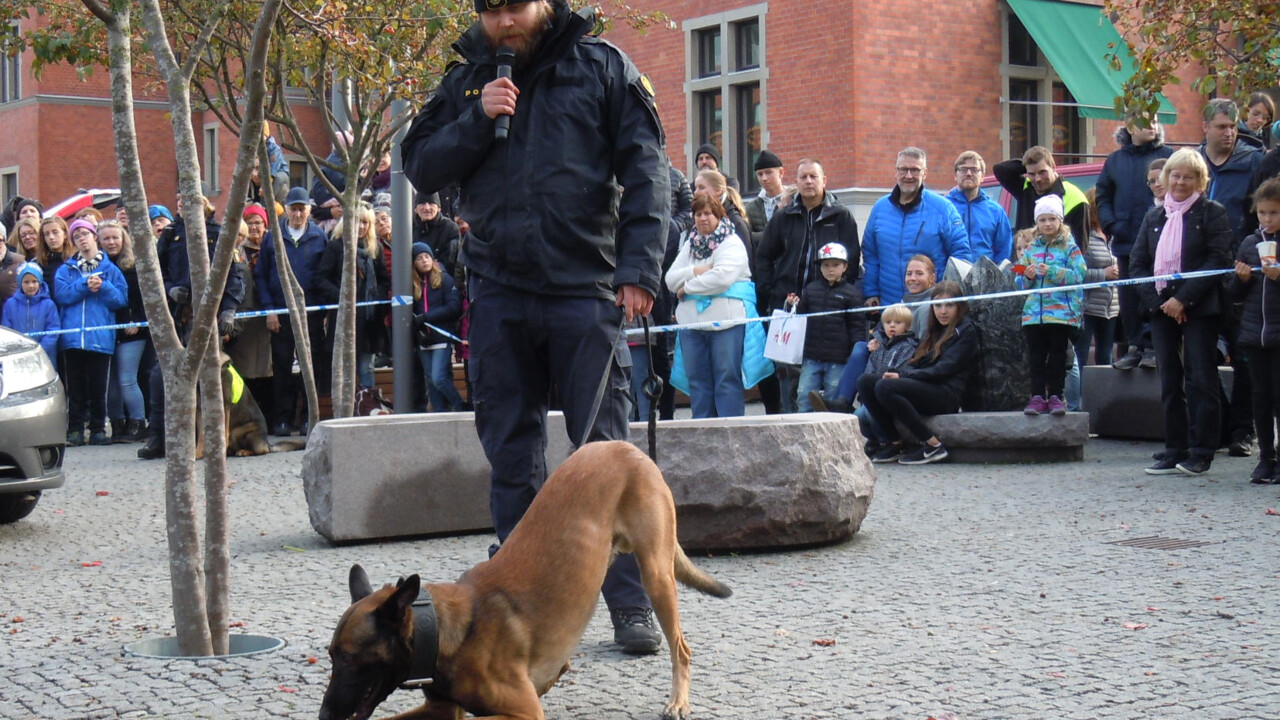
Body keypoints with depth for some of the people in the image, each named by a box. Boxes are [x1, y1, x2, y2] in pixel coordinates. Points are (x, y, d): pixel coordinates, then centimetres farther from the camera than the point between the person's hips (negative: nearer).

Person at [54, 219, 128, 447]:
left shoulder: (111, 269, 11)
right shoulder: (66, 269, 13)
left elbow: (121, 299, 1)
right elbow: (61, 295, -3)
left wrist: (103, 287, -13)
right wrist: (85, 285, -11)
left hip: (101, 337, -1)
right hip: (73, 337, 1)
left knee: (98, 387, 0)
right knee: (75, 386, 2)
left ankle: (98, 429, 9)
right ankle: (75, 430, 7)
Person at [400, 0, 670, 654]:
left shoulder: (601, 66, 4)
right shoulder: (466, 80, 13)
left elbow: (645, 170, 0)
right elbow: (420, 168, 10)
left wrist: (639, 269, -10)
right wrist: (477, 120, -7)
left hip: (584, 288, -3)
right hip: (498, 291, 3)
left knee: (605, 448, -3)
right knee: (510, 452, 7)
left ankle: (631, 603, 5)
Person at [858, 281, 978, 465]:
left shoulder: (965, 331, 2)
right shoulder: (931, 332, 26)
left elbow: (945, 369, -9)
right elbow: (915, 362, 19)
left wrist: (903, 376, -14)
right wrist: (898, 372, -7)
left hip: (947, 394, -8)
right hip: (924, 389, 8)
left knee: (885, 387, -29)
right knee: (866, 381, -10)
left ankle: (932, 445, -23)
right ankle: (894, 444, -10)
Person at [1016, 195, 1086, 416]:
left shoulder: (1070, 247, 2)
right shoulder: (1031, 249, 14)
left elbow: (1077, 275, -10)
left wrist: (1051, 272, -18)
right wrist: (1028, 277, -6)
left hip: (1062, 311, -3)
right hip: (1034, 311, 3)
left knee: (1057, 354, 2)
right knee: (1036, 355, 2)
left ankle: (1055, 396, 7)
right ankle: (1037, 396, 5)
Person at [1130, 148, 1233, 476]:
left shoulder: (1213, 213, 0)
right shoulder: (1154, 217, 15)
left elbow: (1218, 260, -9)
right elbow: (1137, 263, 10)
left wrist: (1183, 299, -15)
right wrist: (1156, 300, -6)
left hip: (1198, 309, -5)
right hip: (1161, 309, 5)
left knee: (1201, 381, -3)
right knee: (1170, 383, 7)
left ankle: (1201, 455, 1)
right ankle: (1175, 453, 12)